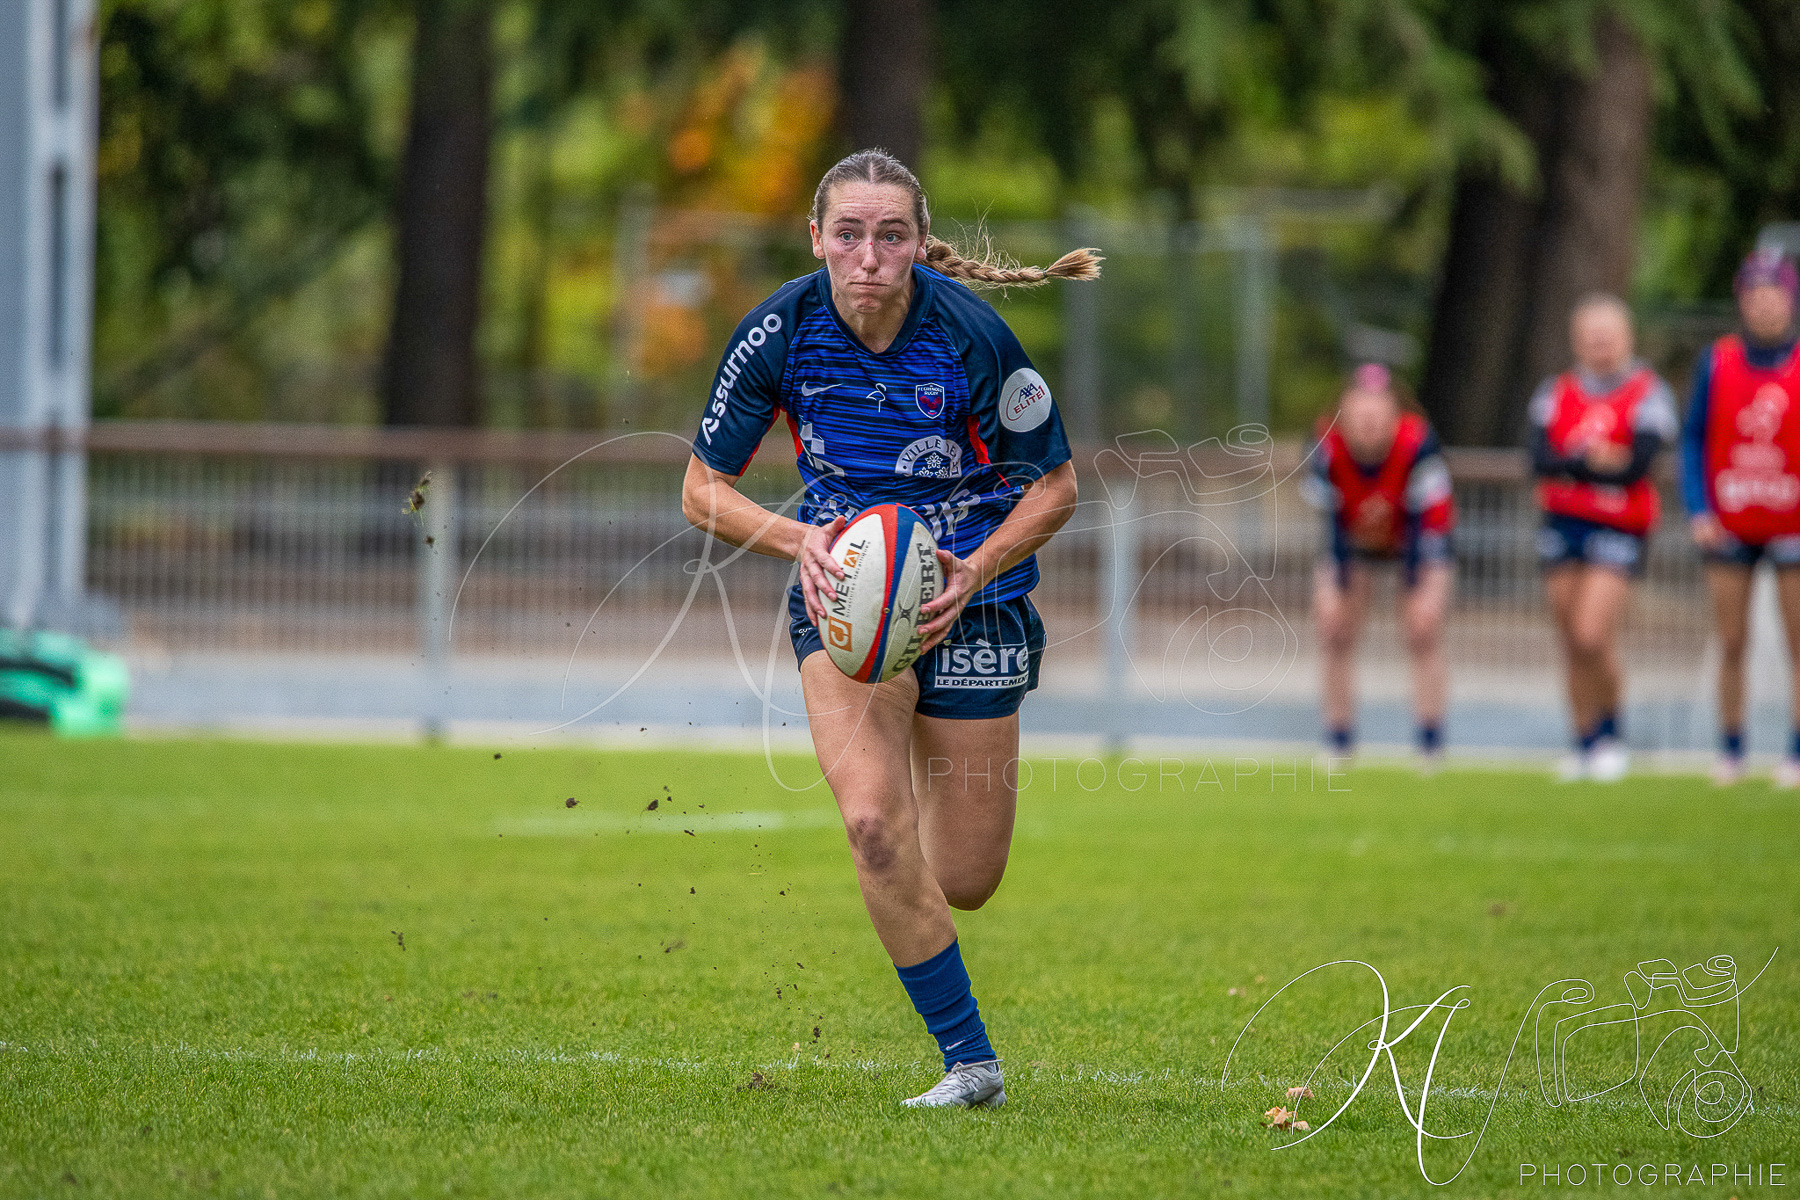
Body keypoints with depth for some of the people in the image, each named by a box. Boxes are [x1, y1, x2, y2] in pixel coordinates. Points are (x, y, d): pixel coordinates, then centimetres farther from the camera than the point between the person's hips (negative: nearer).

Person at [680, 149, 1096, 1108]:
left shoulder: (972, 336, -20)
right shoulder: (779, 334, -14)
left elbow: (1055, 486, -6)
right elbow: (704, 490, -3)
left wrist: (974, 571, -22)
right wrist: (798, 539, -22)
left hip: (972, 597, -1)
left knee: (962, 883, 4)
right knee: (874, 822, -25)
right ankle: (969, 1061, -12)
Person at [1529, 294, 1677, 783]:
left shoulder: (1648, 395, -4)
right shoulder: (1555, 393, 8)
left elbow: (1638, 464, -16)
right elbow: (1540, 460, -6)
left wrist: (1572, 465, -12)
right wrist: (1598, 462, -18)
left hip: (1619, 528, -4)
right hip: (1562, 523, 4)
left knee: (1592, 637, -16)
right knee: (1573, 645, 8)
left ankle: (1612, 735, 5)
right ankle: (1587, 743, 20)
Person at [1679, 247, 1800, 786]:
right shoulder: (1717, 363, 1)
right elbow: (1693, 440, 4)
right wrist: (1698, 510, -6)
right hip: (1729, 528, 1)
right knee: (1732, 643, 3)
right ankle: (1730, 751, 12)